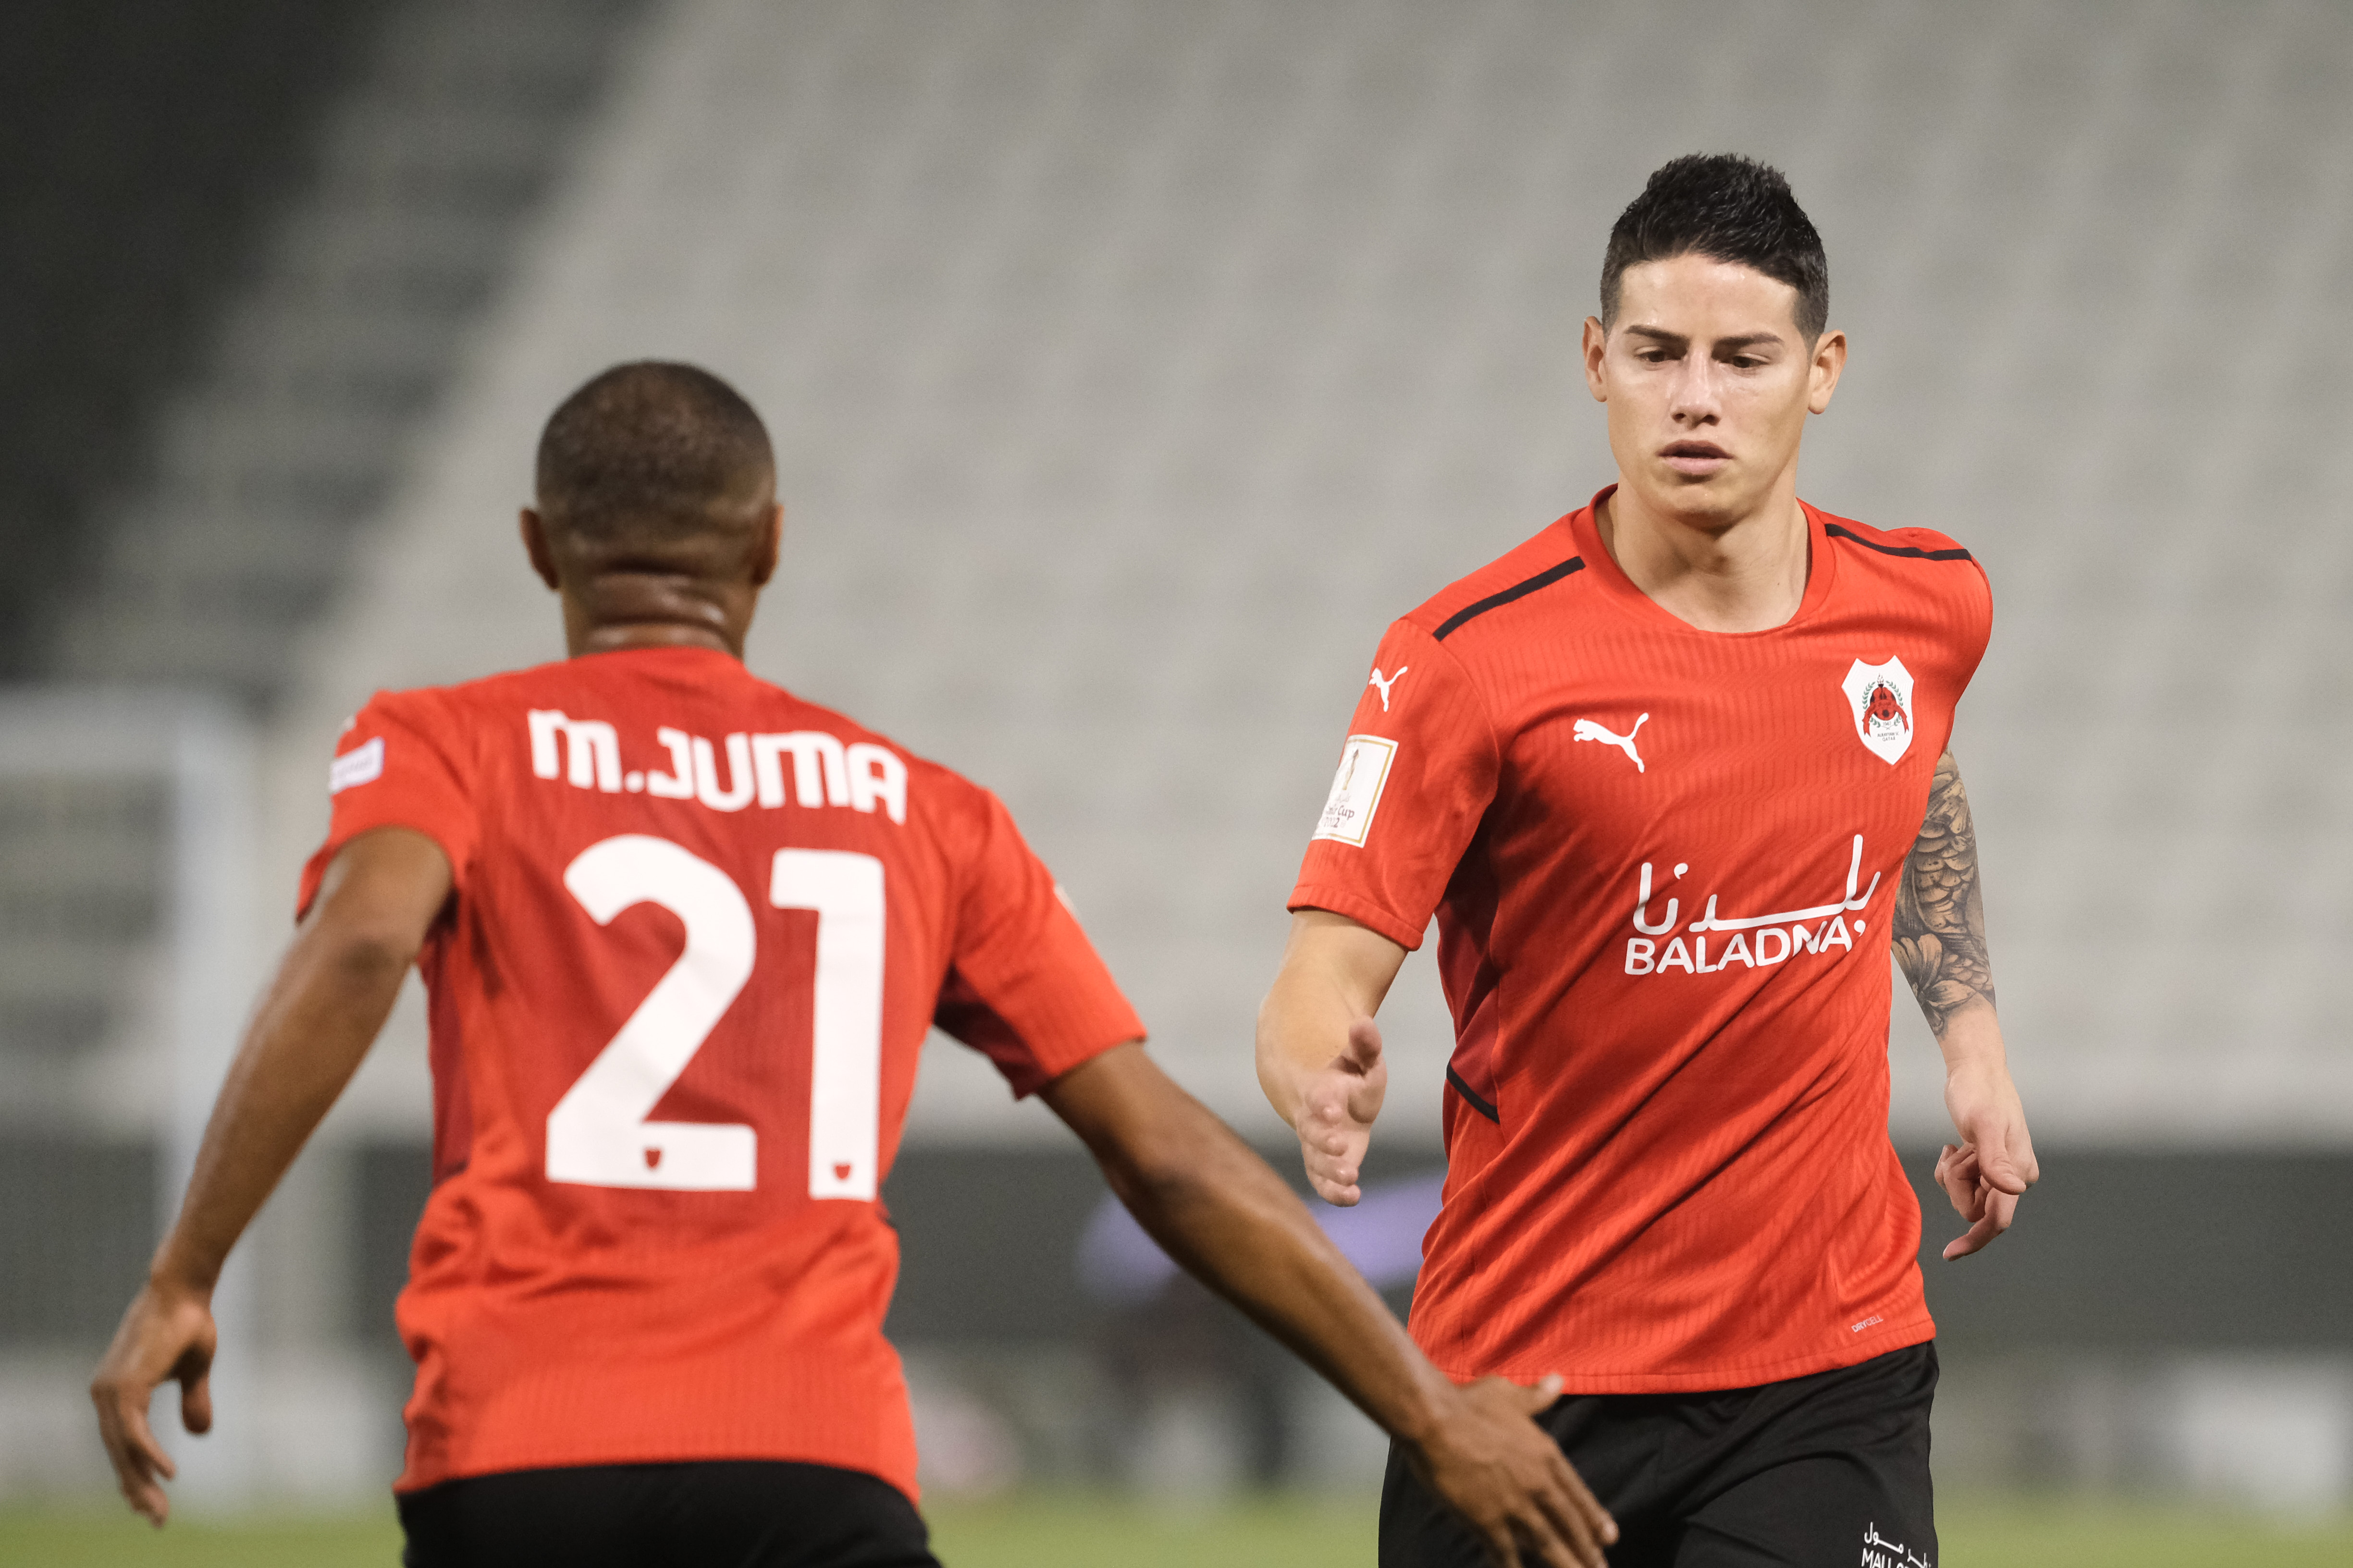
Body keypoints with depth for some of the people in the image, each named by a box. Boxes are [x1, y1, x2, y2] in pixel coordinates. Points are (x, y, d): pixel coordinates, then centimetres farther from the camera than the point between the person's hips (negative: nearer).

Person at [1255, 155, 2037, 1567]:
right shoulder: (1470, 658, -13)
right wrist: (1327, 1076, -38)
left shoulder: (1930, 605, 2)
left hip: (1833, 1360, 2)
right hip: (1528, 1369, -2)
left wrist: (1970, 1025, 21)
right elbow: (1327, 973, -17)